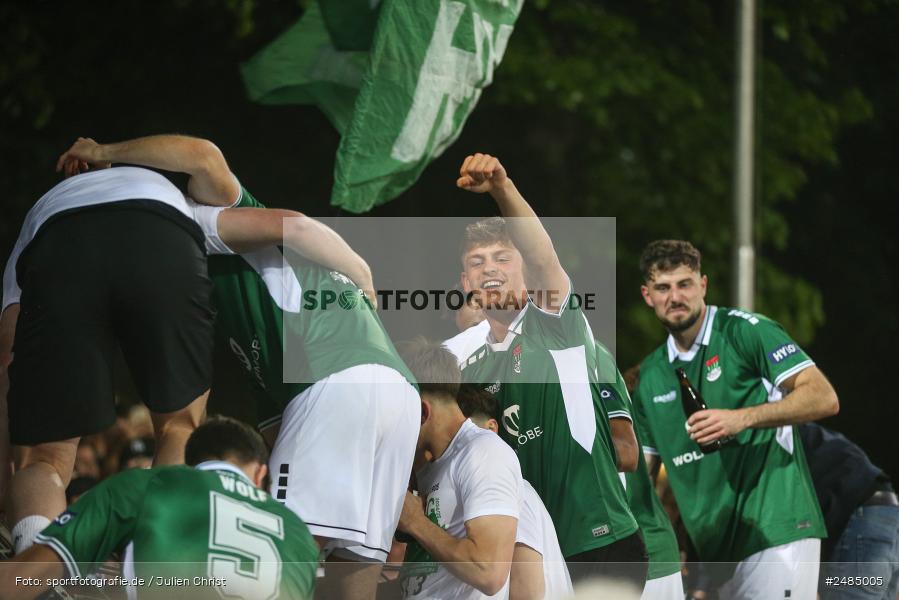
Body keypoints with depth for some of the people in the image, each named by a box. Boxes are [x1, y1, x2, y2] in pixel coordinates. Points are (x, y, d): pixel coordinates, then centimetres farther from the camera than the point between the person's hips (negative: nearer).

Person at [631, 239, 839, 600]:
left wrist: (743, 418, -22)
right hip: (715, 548, 7)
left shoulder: (744, 330, -3)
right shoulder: (651, 374, 16)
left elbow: (823, 398, -11)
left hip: (776, 532, -7)